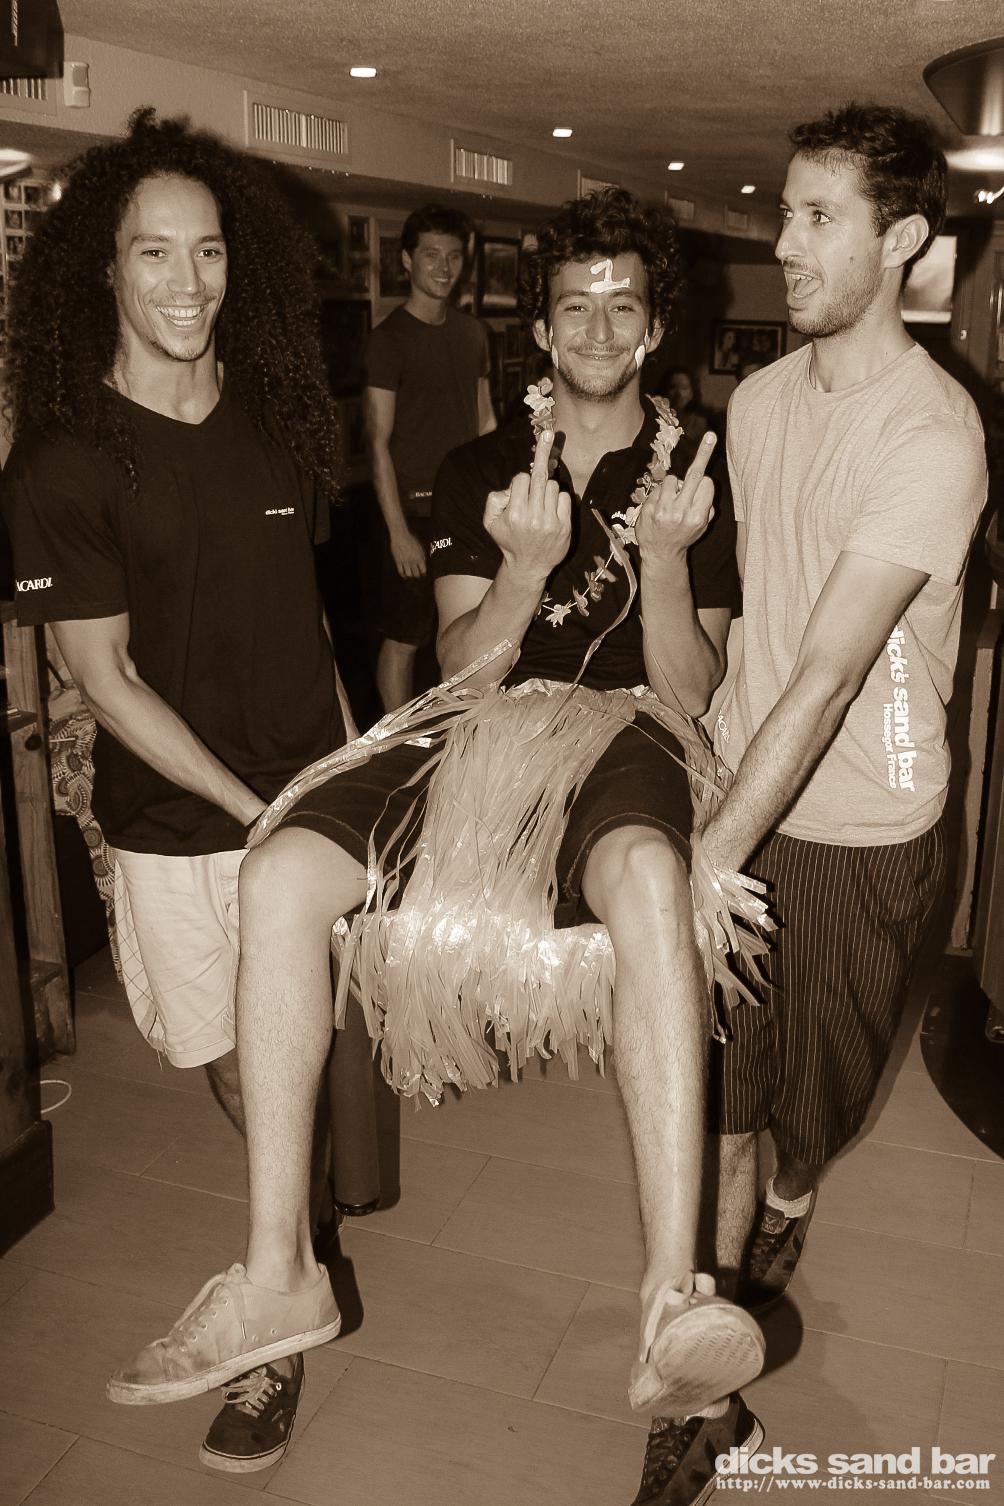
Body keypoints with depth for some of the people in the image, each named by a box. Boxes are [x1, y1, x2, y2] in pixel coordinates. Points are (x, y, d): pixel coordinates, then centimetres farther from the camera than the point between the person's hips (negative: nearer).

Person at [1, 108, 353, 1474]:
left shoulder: (274, 416, 4)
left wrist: (344, 761, 7)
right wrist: (253, 808, -13)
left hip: (309, 795, 3)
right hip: (181, 823, -3)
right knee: (241, 1075, 6)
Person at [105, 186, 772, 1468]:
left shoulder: (695, 475, 10)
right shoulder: (477, 471, 16)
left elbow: (686, 691, 1)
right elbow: (464, 666, 5)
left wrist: (665, 556, -16)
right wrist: (526, 567, -15)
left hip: (624, 731, -2)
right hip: (479, 727, 3)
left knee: (648, 876, -40)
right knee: (279, 873, -23)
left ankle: (674, 1304, -39)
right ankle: (276, 1274, -15)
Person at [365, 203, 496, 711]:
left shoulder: (472, 331, 10)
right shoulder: (389, 339, -9)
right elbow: (378, 442, -12)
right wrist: (398, 530, -16)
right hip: (416, 511, -6)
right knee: (403, 639, 1)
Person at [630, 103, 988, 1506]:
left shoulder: (934, 432, -18)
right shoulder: (757, 399, 4)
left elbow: (829, 671, -25)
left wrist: (710, 856, -29)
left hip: (859, 826, -5)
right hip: (740, 791, 5)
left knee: (813, 1092, 14)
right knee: (711, 1104, 10)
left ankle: (792, 1199, 50)